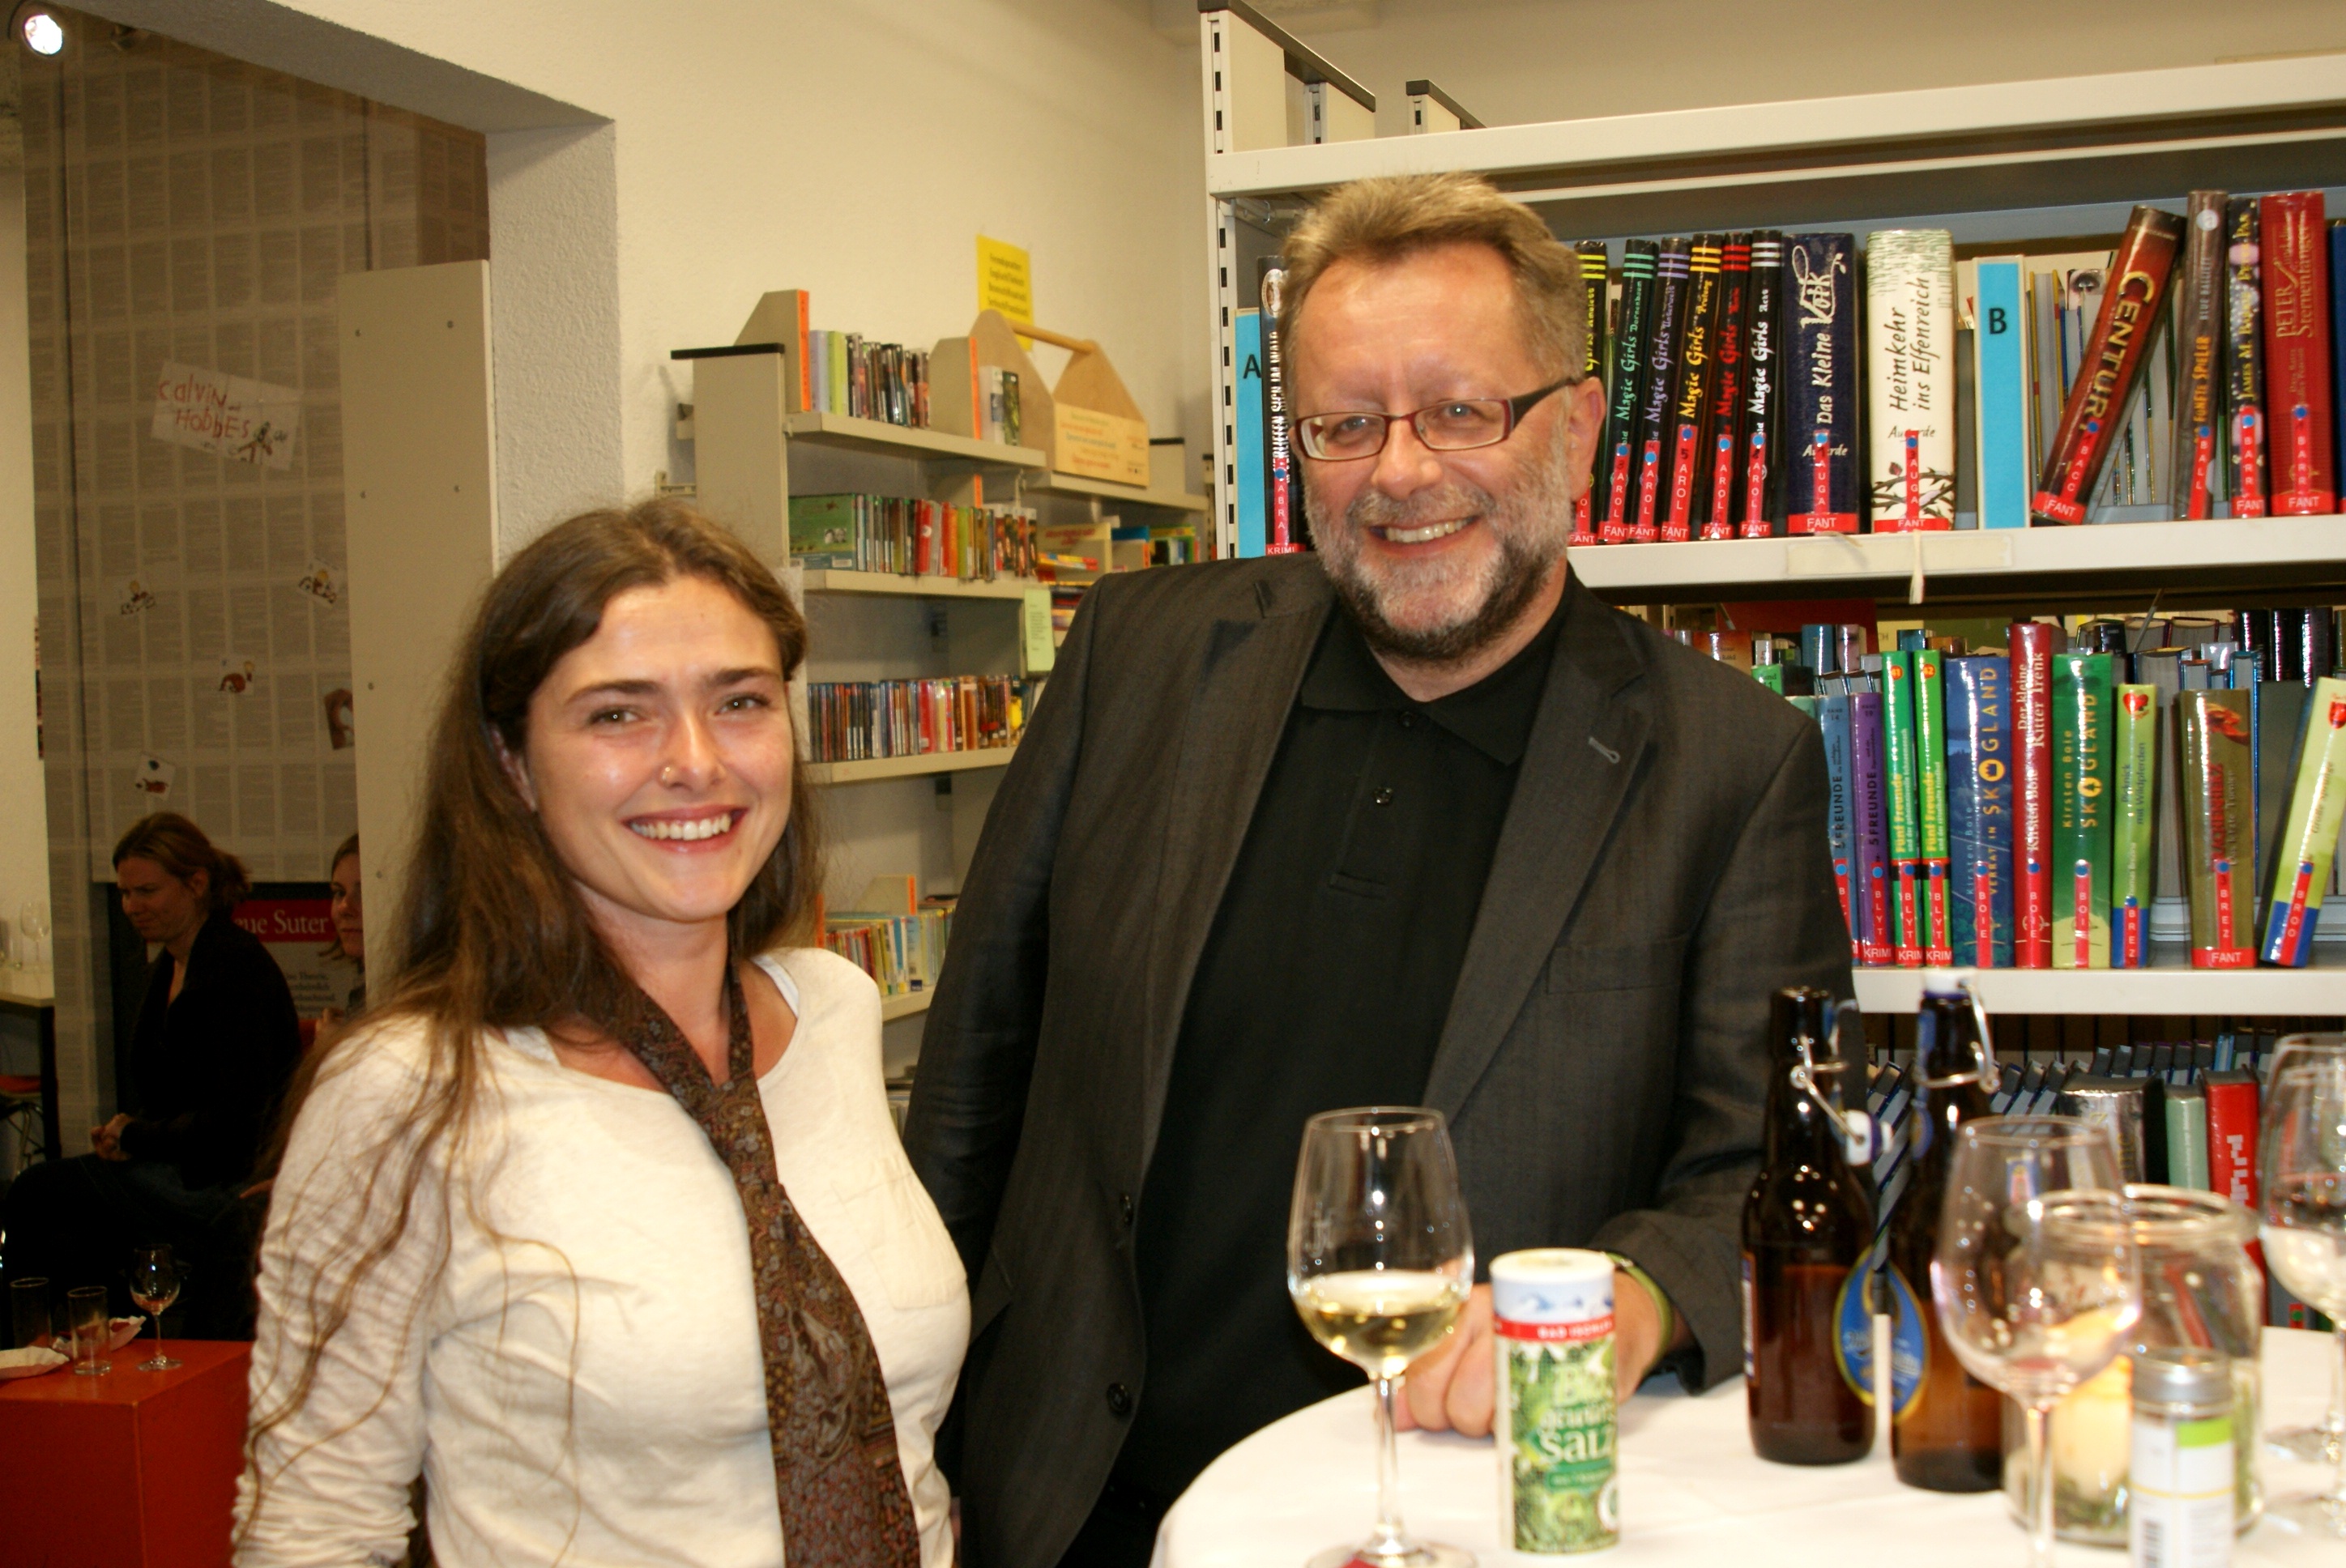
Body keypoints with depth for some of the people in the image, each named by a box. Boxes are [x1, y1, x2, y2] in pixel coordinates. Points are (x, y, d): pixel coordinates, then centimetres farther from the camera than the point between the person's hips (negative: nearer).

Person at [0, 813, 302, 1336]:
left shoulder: (238, 969, -15)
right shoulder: (165, 968, 14)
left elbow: (234, 1121, -19)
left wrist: (135, 1138, -9)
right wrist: (123, 1131, 1)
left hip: (226, 1182, -9)